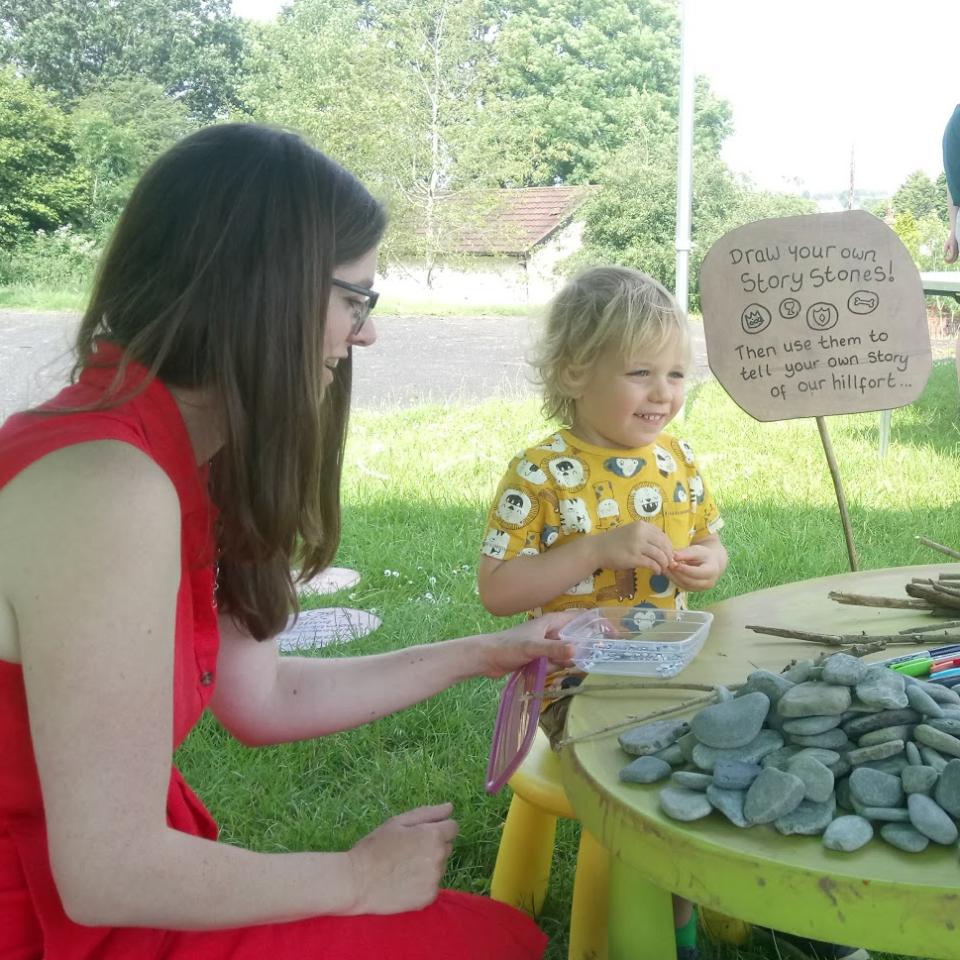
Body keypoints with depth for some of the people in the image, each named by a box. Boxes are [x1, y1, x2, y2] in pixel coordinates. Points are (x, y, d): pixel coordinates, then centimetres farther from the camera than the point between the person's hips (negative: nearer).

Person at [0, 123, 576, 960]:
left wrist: (478, 656, 15)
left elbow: (262, 696, 9)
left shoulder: (169, 458, 3)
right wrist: (360, 877, -11)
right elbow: (108, 875, -27)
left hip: (108, 890, 9)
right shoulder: (105, 485, -28)